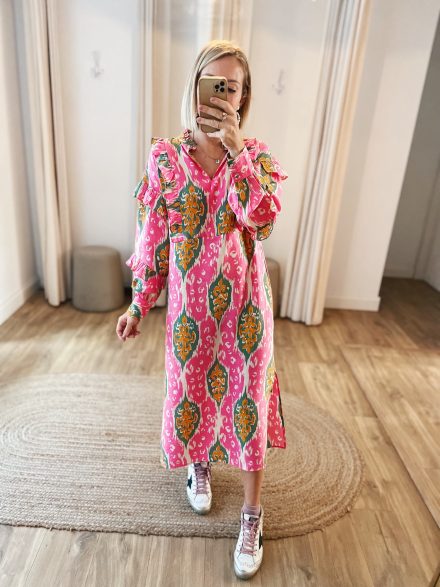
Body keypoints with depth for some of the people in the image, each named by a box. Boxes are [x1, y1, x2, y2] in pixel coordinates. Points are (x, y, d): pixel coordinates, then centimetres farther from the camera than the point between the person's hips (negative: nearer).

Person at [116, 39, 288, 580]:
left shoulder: (255, 154, -1)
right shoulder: (165, 156, -3)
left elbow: (264, 219, -19)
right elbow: (152, 238, 0)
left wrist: (235, 148, -24)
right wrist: (139, 305, 3)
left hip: (245, 302, 0)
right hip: (191, 302, 1)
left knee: (247, 396, 7)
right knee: (192, 390, 16)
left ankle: (252, 516, 26)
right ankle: (198, 466, 49)